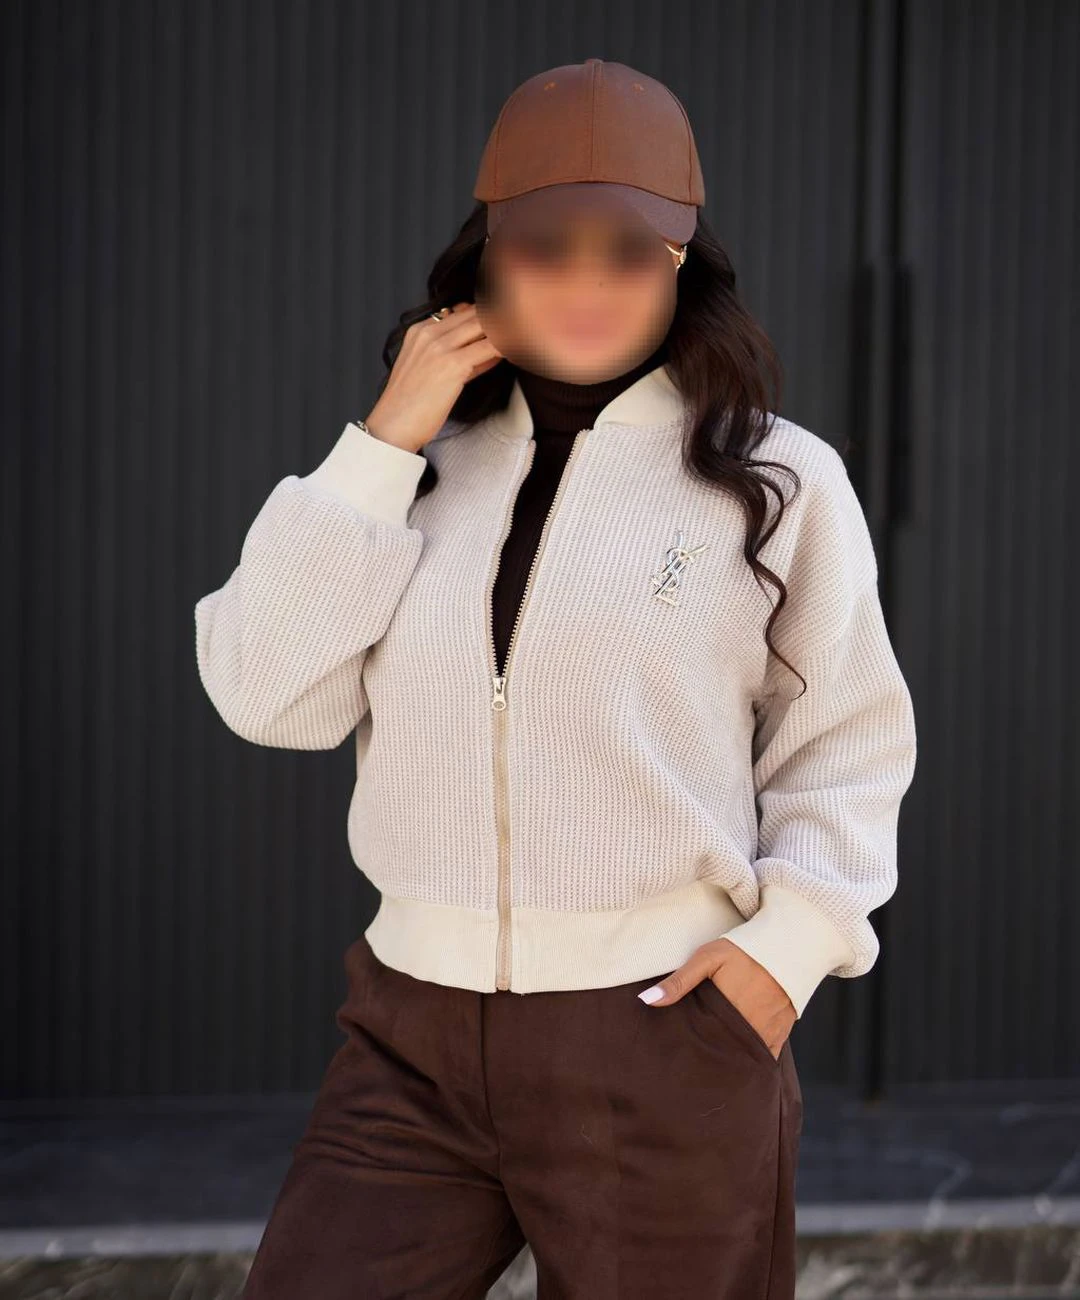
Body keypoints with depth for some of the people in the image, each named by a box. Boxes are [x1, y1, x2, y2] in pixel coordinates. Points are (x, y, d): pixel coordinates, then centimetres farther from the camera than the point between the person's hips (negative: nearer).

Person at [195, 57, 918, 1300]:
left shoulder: (775, 481, 0)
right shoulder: (417, 466, 9)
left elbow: (848, 744, 5)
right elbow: (269, 696, -2)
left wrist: (789, 941, -9)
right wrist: (384, 446, -6)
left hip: (663, 1032, -2)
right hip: (414, 1030, 3)